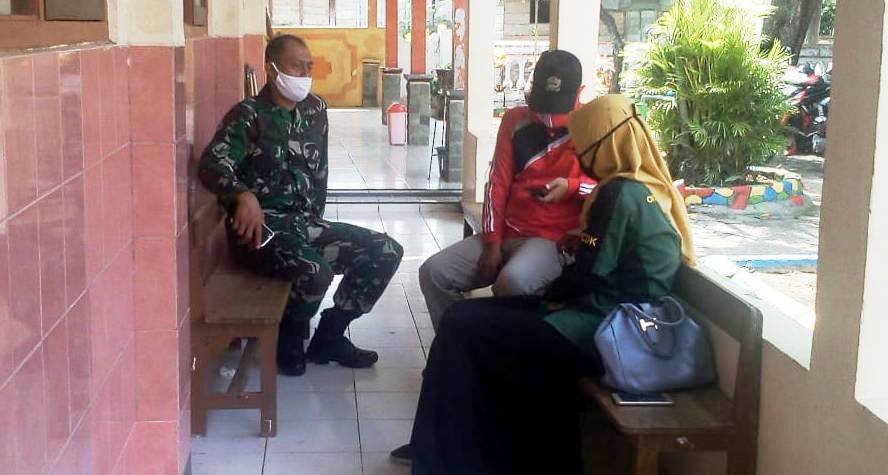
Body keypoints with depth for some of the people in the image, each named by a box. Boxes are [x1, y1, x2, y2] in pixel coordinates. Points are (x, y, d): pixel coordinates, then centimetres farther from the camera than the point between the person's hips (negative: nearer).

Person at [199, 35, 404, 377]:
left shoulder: (315, 110, 12)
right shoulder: (248, 115, -9)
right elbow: (212, 164, -25)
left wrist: (315, 220, 15)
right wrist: (244, 195, -45)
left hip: (304, 222, 8)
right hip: (262, 227, -7)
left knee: (386, 252, -3)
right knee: (316, 270, -35)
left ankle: (328, 336, 8)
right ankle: (288, 337, -2)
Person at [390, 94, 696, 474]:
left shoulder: (621, 194, -18)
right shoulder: (647, 186, 12)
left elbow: (589, 275, -15)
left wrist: (552, 296, 1)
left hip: (598, 327, -10)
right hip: (612, 317, 10)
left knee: (461, 328, -12)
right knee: (464, 315, 6)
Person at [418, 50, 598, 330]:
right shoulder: (515, 120, 8)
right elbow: (498, 183, 5)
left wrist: (572, 186, -20)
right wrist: (492, 242, -4)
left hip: (556, 240, -5)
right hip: (507, 234, 5)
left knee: (512, 282, -37)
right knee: (433, 273, -11)